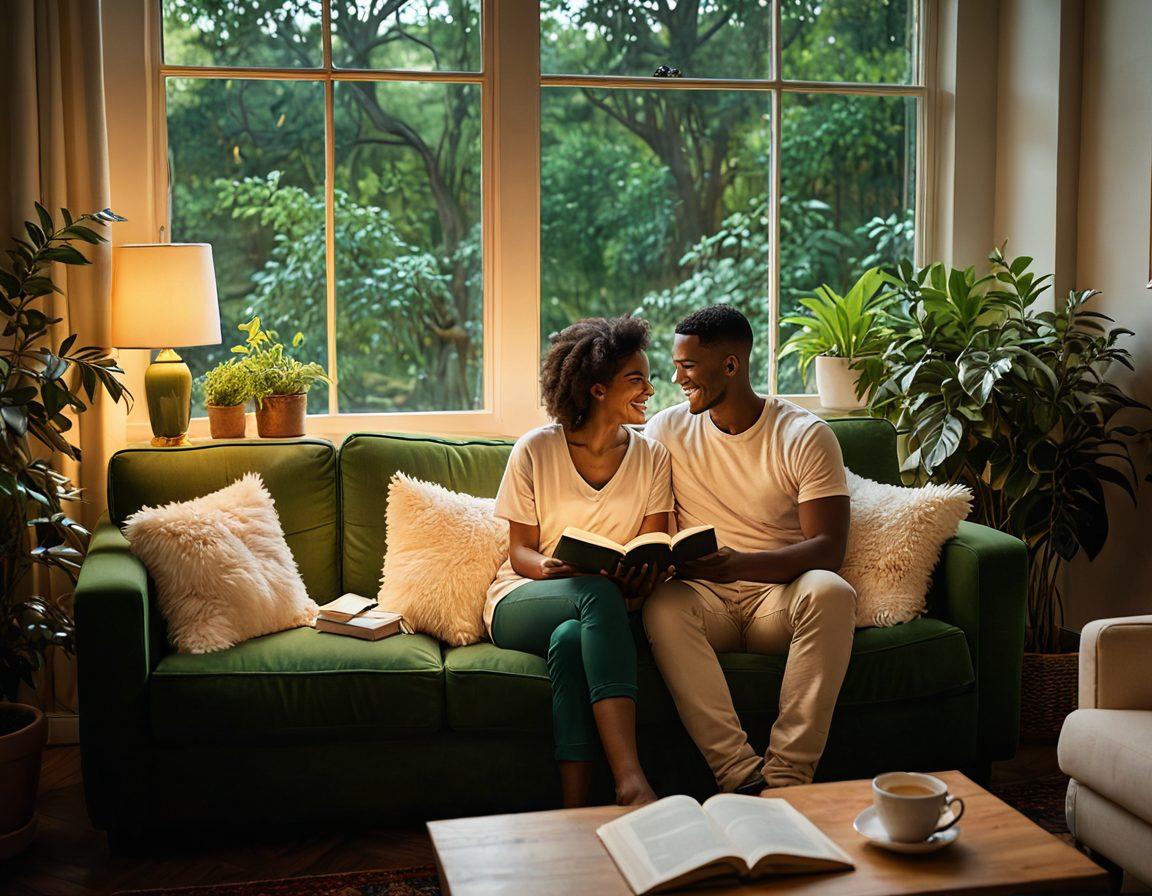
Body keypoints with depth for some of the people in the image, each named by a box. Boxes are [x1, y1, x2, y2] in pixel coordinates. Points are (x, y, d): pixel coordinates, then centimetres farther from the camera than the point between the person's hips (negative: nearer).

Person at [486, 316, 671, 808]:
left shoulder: (651, 457, 6)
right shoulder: (534, 451, -1)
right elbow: (520, 550, 2)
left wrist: (643, 574, -23)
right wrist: (547, 568, -23)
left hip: (604, 605, 2)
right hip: (522, 599, -1)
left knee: (570, 639, -37)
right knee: (598, 594, -37)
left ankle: (576, 814, -41)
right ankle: (632, 783, -48)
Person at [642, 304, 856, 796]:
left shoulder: (806, 435, -2)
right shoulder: (667, 429, 6)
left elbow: (829, 548, -11)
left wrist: (740, 564, -29)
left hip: (779, 592, -1)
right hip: (703, 595, 1)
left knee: (831, 592, -34)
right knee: (663, 604, -33)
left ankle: (787, 777, -33)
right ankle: (743, 777, -38)